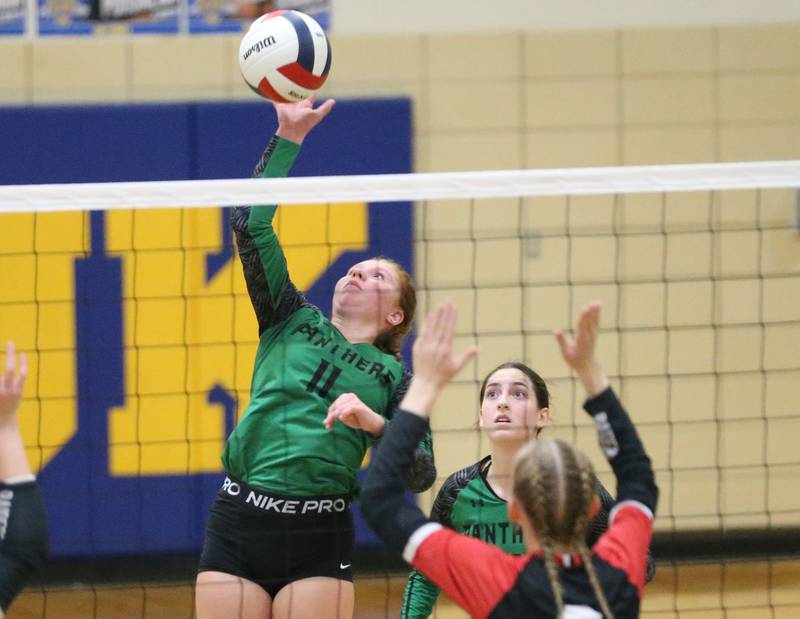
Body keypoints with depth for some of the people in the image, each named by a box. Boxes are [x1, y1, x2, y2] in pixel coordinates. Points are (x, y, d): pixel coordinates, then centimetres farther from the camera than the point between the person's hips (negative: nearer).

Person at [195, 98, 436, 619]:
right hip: (239, 522, 1)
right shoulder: (292, 322, 14)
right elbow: (251, 224, 5)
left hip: (318, 541, -1)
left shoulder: (394, 376, 10)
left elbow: (420, 473, 1)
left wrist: (373, 423, -15)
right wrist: (289, 137, 0)